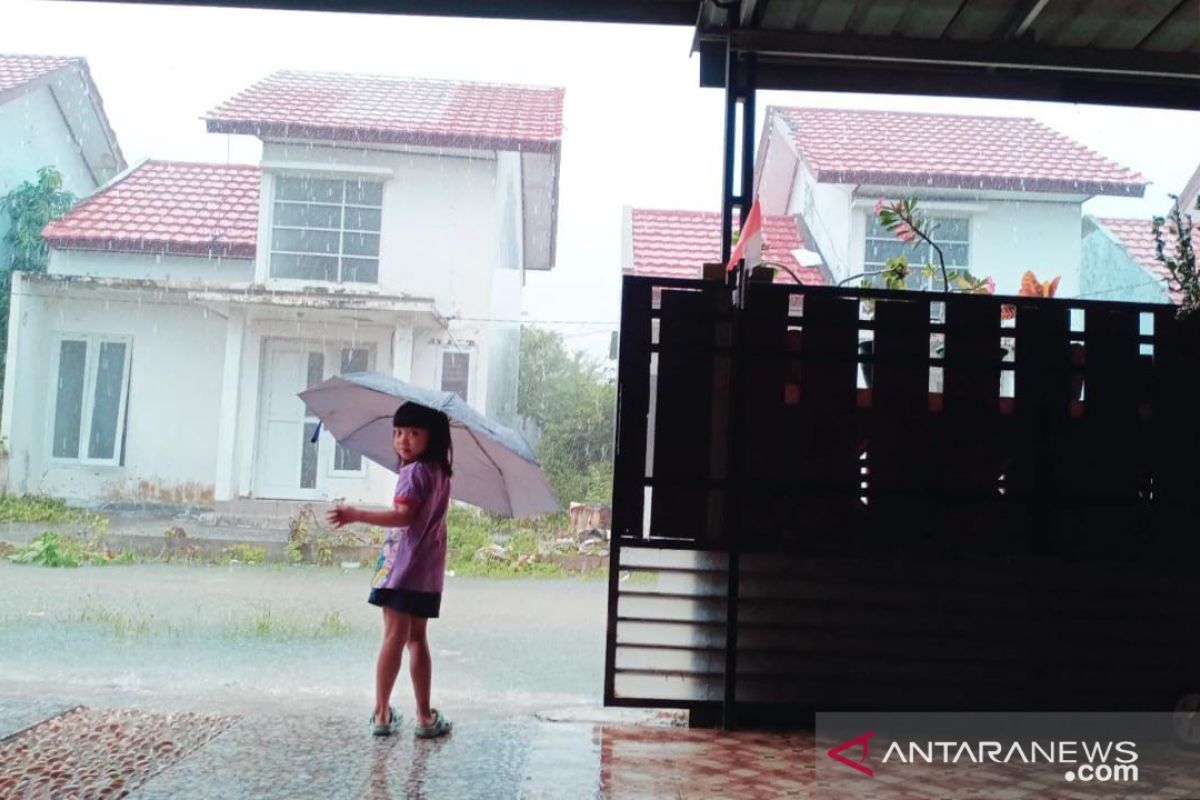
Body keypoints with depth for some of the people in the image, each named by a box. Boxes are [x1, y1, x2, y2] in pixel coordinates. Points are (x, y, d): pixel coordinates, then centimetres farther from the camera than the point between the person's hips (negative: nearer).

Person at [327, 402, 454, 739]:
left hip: (403, 566, -8)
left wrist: (356, 515, -25)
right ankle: (425, 716, 15)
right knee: (416, 638, 13)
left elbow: (404, 516, -23)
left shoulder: (414, 471, -12)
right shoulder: (439, 471, 12)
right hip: (427, 571, 8)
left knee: (395, 636, -4)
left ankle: (382, 712, 1)